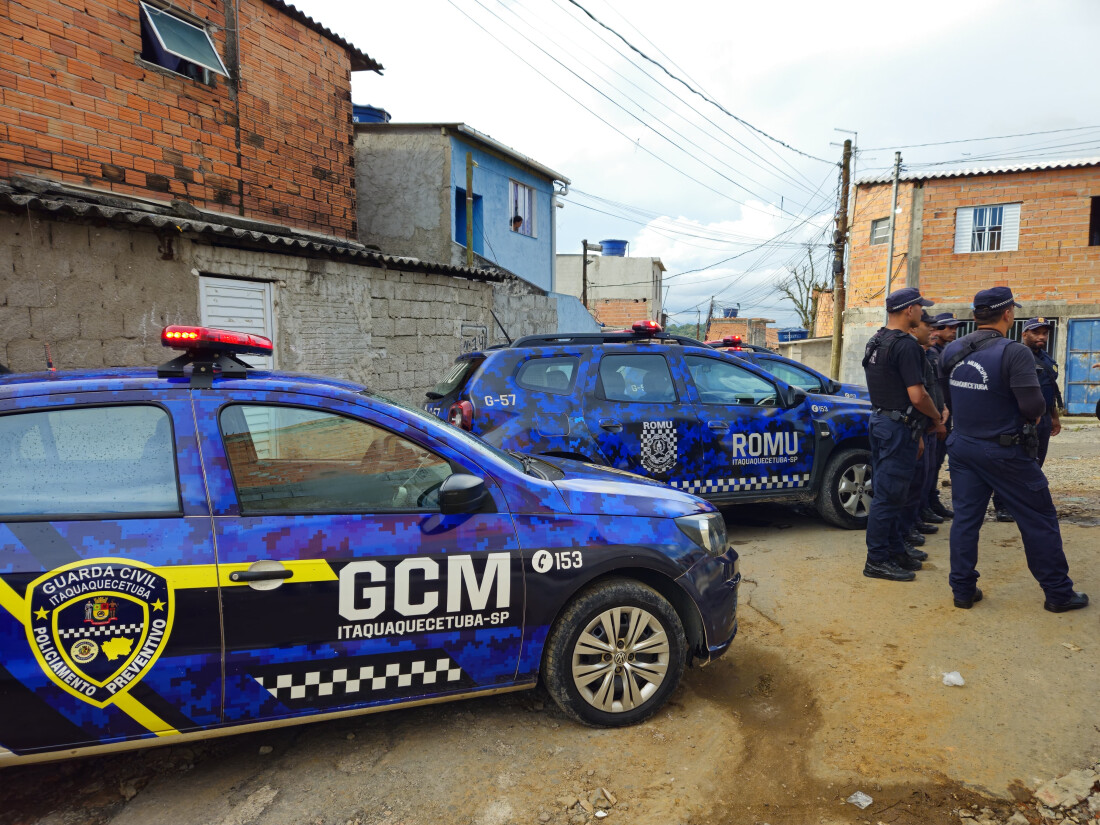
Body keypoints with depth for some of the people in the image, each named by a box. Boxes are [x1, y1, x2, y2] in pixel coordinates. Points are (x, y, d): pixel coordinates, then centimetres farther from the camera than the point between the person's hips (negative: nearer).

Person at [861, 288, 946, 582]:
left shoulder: (875, 342, 12)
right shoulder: (906, 345, -17)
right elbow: (917, 396, -21)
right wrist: (938, 420, -3)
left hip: (879, 420, 10)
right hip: (899, 426, -10)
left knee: (887, 490, 15)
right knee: (889, 494, -4)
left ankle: (896, 550, 26)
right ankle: (877, 560, 2)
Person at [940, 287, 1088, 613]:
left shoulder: (952, 351, 1)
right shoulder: (1013, 353, -17)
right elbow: (1033, 407, -21)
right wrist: (1036, 414, 1)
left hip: (963, 447, 5)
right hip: (1005, 451, -5)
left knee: (965, 518, 9)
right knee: (1039, 519, 9)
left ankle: (963, 589, 13)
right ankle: (1058, 593, 20)